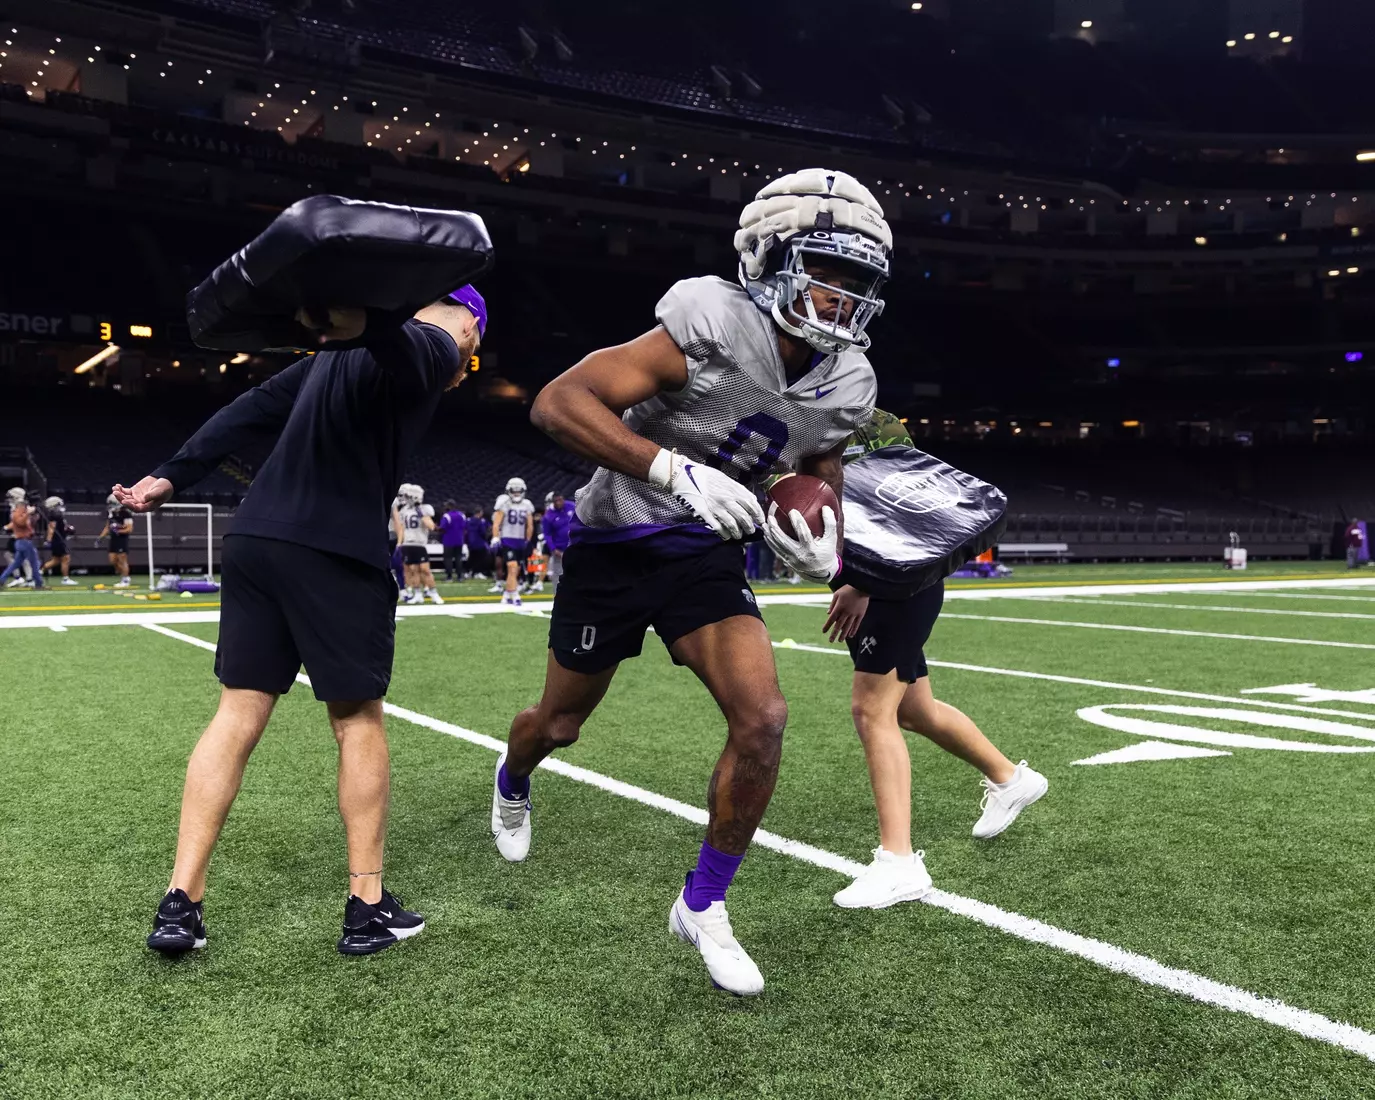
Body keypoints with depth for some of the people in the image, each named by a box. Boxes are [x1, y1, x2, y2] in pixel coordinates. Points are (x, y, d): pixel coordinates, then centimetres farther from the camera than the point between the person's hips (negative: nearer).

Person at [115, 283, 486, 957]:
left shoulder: (339, 353, 23)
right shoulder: (433, 350, -2)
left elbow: (253, 409, 20)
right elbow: (394, 333, -27)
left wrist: (172, 476, 19)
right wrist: (358, 319, -49)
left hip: (253, 540, 7)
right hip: (334, 553, -7)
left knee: (238, 715, 10)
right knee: (357, 720, 6)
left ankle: (180, 906, 12)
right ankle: (367, 907, 14)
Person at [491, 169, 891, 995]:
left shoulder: (847, 386, -7)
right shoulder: (713, 330, -26)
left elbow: (822, 463, 13)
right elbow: (559, 402, -30)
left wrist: (823, 549, -10)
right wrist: (678, 471, -40)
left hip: (705, 553, 4)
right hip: (617, 543, -3)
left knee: (763, 718, -17)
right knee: (561, 724, 14)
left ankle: (704, 907, 5)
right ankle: (513, 782, 54)